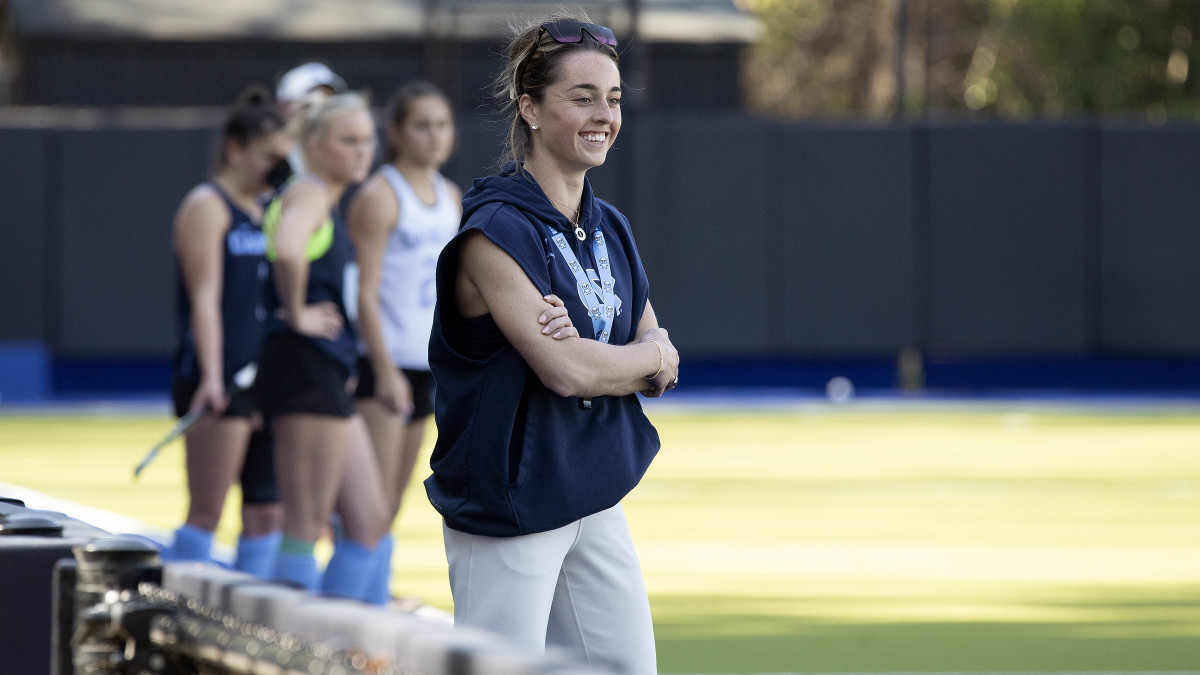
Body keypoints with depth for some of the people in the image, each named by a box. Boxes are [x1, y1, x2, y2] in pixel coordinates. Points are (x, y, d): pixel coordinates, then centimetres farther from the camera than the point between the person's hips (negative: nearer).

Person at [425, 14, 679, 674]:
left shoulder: (609, 228, 11)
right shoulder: (496, 231, -15)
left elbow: (660, 363, 12)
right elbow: (565, 370, -23)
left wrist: (602, 360, -10)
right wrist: (648, 358, -4)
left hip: (596, 502, 8)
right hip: (506, 506, -8)